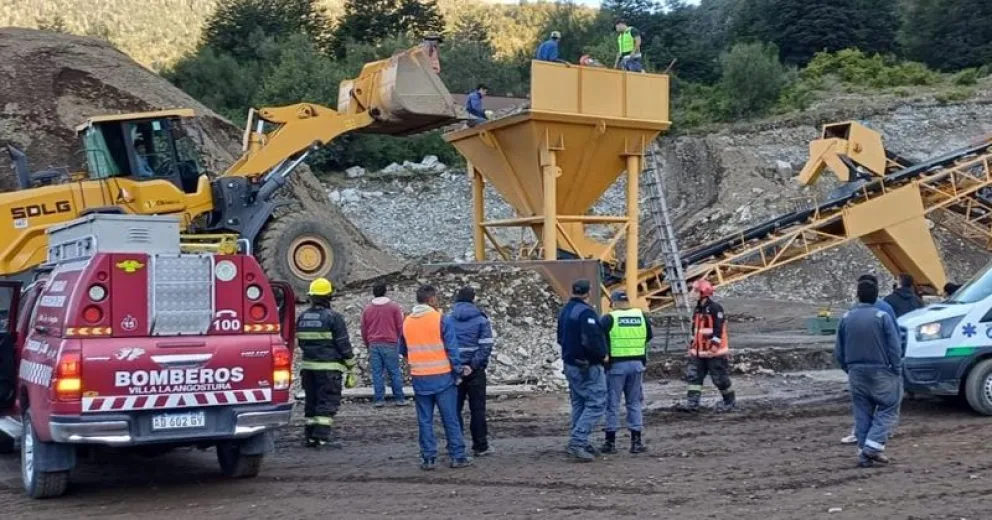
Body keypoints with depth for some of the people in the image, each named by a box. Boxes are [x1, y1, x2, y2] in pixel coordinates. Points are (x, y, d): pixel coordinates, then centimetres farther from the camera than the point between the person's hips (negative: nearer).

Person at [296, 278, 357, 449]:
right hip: (329, 368, -6)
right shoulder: (333, 317, -10)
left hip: (308, 366, 6)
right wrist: (351, 368, -3)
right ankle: (323, 435, -10)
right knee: (328, 402, -4)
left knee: (311, 401, 13)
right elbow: (344, 345, -9)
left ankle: (310, 435, 15)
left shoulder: (302, 317, 9)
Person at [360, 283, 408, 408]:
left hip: (373, 344, 2)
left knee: (377, 373, 4)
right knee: (394, 372, 2)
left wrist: (367, 345, 23)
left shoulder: (367, 308, 6)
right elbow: (400, 326, 0)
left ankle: (378, 399, 3)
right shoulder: (394, 306, -2)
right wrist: (397, 339, 17)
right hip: (390, 344, -2)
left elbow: (363, 329, 10)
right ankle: (399, 398, 3)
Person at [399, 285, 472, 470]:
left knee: (425, 420, 9)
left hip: (419, 378, 4)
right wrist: (457, 370, -1)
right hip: (442, 377, -4)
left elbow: (403, 350, 13)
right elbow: (452, 348, -10)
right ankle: (457, 456, 7)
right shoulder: (440, 319, -9)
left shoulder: (407, 322, 5)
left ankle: (428, 458, 9)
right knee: (450, 419, 4)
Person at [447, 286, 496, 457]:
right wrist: (473, 365, -13)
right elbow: (486, 346, -12)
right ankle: (480, 446, 7)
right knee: (477, 408, 5)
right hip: (475, 371, -2)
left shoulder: (447, 319, 2)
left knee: (454, 408, 10)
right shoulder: (481, 319, -2)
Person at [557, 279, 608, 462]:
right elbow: (591, 341, -26)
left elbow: (561, 338, 20)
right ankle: (577, 441, -15)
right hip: (588, 366, -10)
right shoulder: (586, 312, -20)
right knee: (596, 404, -7)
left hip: (570, 363, 10)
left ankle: (580, 443, 17)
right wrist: (602, 356, -12)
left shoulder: (564, 311, 11)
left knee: (579, 404, 15)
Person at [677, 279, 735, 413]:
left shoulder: (715, 308, -13)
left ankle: (730, 401, 18)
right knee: (693, 375, 0)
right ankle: (692, 403, 0)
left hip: (714, 352, -8)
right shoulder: (698, 309, 15)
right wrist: (692, 346, 22)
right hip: (699, 352, 8)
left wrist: (714, 345, -25)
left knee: (720, 378, 1)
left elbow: (718, 329, -20)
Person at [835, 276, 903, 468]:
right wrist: (897, 370, 1)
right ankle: (873, 447, -9)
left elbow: (838, 352, 7)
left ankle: (864, 453, 11)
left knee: (862, 414, 11)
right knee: (888, 409, 4)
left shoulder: (846, 318, 2)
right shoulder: (882, 317, -11)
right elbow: (894, 348, -10)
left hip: (856, 373, 4)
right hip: (880, 372, -4)